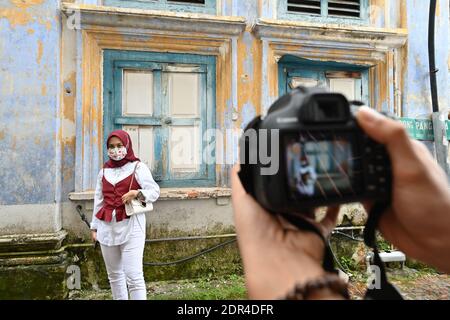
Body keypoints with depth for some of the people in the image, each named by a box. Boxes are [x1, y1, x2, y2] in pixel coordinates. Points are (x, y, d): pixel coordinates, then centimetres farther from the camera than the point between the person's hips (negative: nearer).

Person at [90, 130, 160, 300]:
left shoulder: (138, 167, -2)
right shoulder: (104, 171, 13)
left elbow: (154, 191, -3)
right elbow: (99, 200, 18)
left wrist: (137, 193, -22)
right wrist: (94, 226, 17)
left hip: (131, 226, -5)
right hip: (107, 227, 6)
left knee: (134, 276, -8)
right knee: (114, 274, 16)